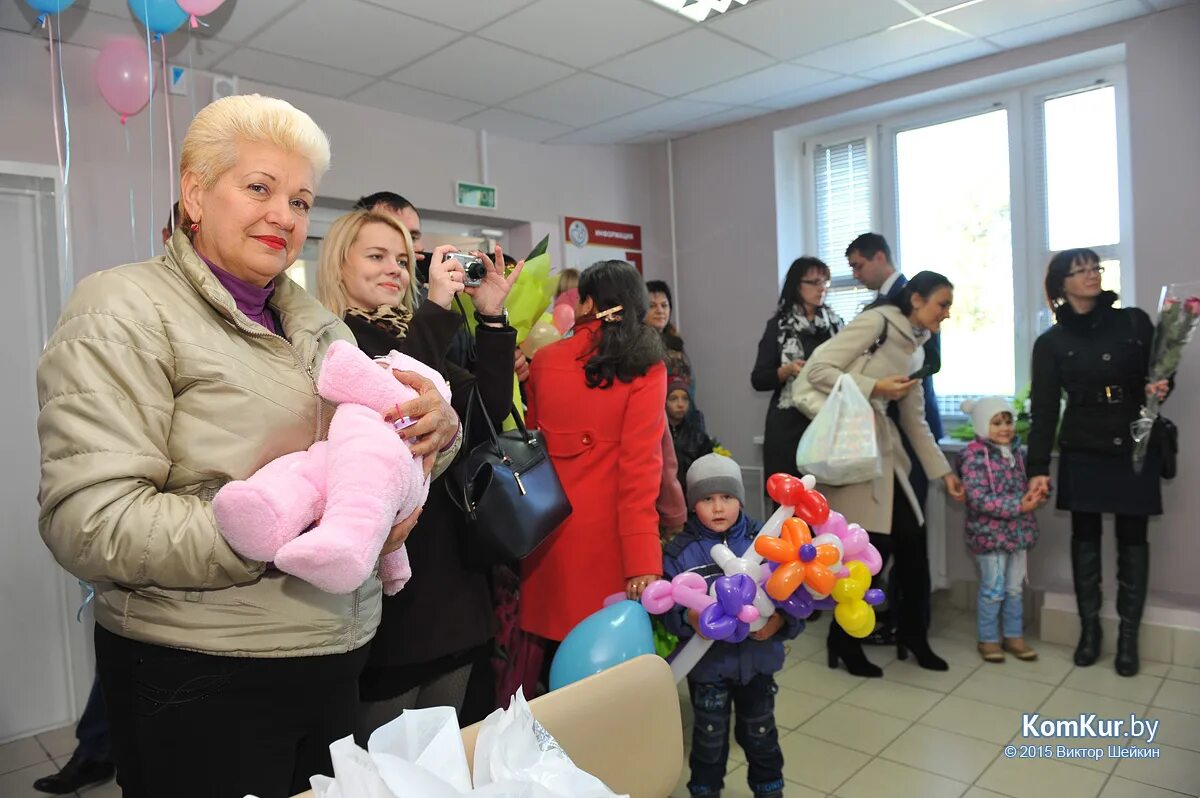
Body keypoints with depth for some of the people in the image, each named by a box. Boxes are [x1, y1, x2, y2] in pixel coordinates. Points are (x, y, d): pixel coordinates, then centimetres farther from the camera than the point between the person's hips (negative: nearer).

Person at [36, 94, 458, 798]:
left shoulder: (317, 322, 11)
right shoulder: (125, 310, -9)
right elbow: (88, 520, -19)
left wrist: (435, 426, -11)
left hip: (337, 657, 7)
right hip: (202, 679, -6)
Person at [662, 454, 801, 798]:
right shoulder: (680, 551, -12)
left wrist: (779, 621, -24)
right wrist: (690, 618, -32)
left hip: (758, 657, 2)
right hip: (706, 662, -1)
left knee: (759, 731, 21)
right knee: (709, 735, 16)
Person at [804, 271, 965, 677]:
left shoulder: (915, 350, 17)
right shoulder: (876, 321, -7)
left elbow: (915, 420, 20)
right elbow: (818, 369, -14)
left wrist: (944, 471, 17)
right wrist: (874, 387, -17)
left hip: (884, 447, 9)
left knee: (912, 539, 8)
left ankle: (913, 634, 27)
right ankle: (844, 641, 14)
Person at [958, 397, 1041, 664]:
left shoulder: (1015, 451, 6)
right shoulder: (975, 456, -16)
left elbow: (1024, 485, 16)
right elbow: (979, 500, -22)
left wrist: (1036, 492, -7)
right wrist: (1019, 506, -25)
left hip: (1018, 531, 6)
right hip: (990, 534, -6)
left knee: (1015, 589, 15)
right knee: (993, 590, 3)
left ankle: (1014, 636, 28)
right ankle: (988, 639, 18)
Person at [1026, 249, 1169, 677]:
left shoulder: (1134, 322, 2)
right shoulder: (1050, 343, 0)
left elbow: (1159, 373, 9)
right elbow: (1043, 408, -3)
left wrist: (1157, 389, -16)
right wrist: (1038, 467, -9)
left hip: (1135, 449, 0)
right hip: (1082, 453, 0)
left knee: (1132, 539, 4)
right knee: (1085, 537, 6)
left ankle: (1128, 635, 14)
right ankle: (1089, 627, 19)